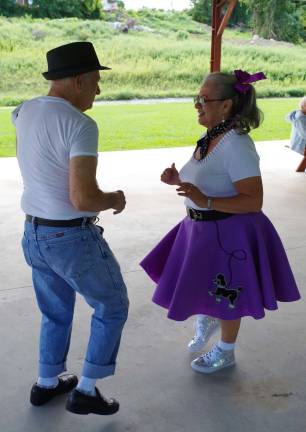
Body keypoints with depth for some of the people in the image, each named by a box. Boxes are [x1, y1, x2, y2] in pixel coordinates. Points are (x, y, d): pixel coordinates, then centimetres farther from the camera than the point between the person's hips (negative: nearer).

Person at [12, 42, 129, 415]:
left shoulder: (24, 113, 3)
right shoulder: (80, 125, -22)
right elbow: (83, 198, -29)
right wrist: (113, 200, -8)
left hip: (34, 235, 8)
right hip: (74, 239, -8)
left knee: (56, 311, 27)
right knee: (112, 306, 15)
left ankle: (47, 383, 42)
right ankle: (86, 391, 21)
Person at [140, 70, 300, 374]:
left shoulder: (236, 145, -25)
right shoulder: (208, 138, 3)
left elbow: (253, 201, -27)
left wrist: (205, 201, -36)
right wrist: (178, 180, 0)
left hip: (228, 233, -8)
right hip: (202, 227, 8)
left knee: (225, 297, 12)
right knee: (196, 284, 22)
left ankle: (225, 353, 37)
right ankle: (206, 321, 53)